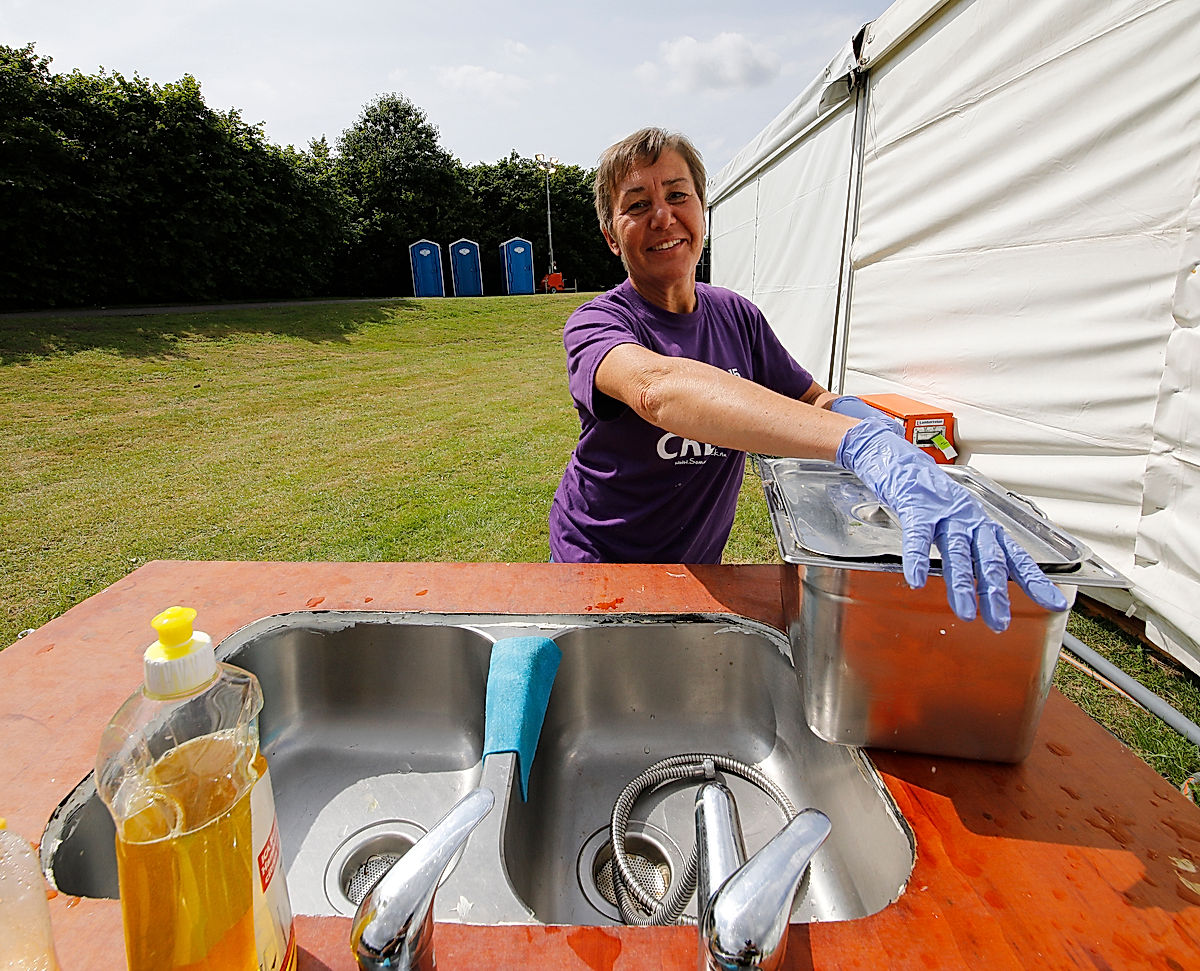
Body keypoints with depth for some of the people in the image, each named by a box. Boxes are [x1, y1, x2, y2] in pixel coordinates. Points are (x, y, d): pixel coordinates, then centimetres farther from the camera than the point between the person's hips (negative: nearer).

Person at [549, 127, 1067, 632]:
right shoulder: (595, 323, -19)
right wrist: (860, 442, -53)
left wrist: (865, 417, -21)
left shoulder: (738, 317, -1)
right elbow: (656, 387, -41)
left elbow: (812, 399, 5)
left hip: (700, 568, 4)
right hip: (598, 567, -3)